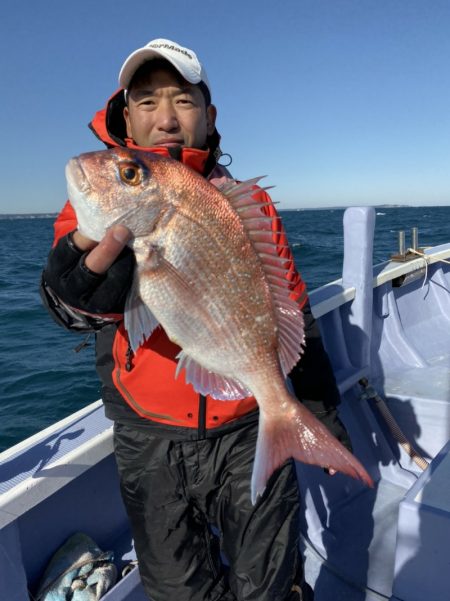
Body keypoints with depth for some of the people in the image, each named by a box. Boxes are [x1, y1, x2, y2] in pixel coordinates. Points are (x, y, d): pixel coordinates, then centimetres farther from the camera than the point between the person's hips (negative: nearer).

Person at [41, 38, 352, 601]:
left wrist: (324, 413, 10)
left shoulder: (248, 202, 2)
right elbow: (70, 308, -21)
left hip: (250, 433, 1)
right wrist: (96, 252, -43)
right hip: (150, 446, 1)